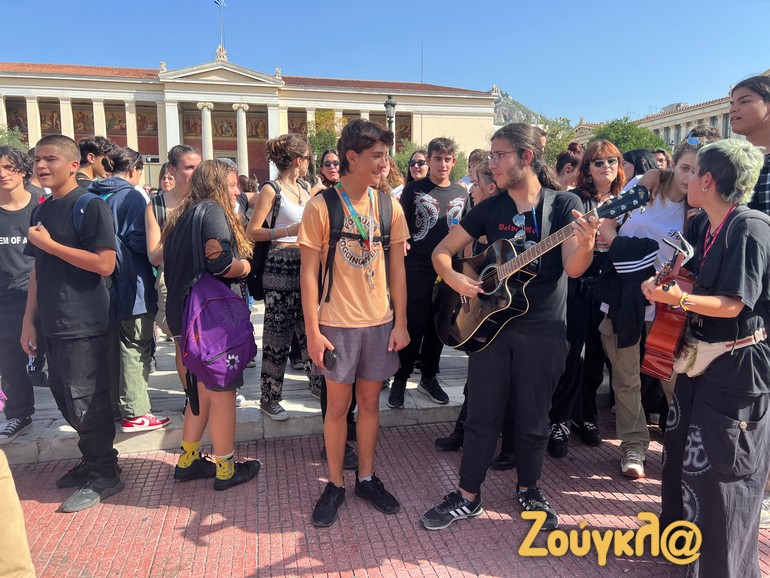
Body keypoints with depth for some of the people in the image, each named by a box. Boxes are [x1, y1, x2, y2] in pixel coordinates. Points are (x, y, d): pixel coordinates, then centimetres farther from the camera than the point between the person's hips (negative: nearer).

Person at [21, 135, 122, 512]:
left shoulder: (90, 205, -10)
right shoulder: (41, 211, 13)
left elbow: (105, 264, -19)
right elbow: (38, 270, 16)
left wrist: (49, 243, -16)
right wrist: (30, 321, 12)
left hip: (83, 325, -8)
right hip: (52, 325, 8)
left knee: (86, 403, -1)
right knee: (65, 400, 15)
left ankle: (103, 477, 15)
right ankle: (91, 461, 31)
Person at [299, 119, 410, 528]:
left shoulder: (389, 206, 2)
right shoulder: (322, 206, -8)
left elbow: (397, 268, 7)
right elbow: (309, 272, -7)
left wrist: (401, 322, 3)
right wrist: (312, 330, -11)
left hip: (380, 322, 3)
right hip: (337, 324, -3)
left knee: (370, 402, 14)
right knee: (338, 405, 9)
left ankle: (366, 477, 31)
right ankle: (335, 484, 26)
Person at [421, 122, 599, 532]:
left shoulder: (564, 204, -4)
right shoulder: (490, 208, 3)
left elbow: (573, 268, -14)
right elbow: (442, 250, 6)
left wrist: (585, 244, -36)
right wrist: (455, 278, -15)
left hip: (543, 330, -2)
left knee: (534, 418, 12)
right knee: (482, 417, 8)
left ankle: (528, 489, 35)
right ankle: (467, 496, 23)